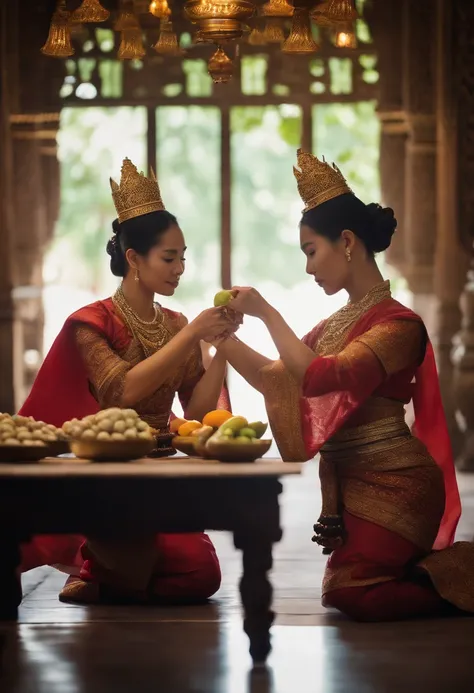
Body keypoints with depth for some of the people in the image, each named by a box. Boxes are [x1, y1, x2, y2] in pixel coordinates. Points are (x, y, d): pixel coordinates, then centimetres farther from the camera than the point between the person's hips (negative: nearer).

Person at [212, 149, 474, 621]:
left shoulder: (398, 324, -15)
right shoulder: (336, 326, 11)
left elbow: (315, 377, -26)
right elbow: (274, 379, 18)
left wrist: (266, 313, -20)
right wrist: (225, 338, 5)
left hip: (390, 483, -9)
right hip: (348, 480, 9)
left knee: (351, 595, -18)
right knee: (345, 590, 9)